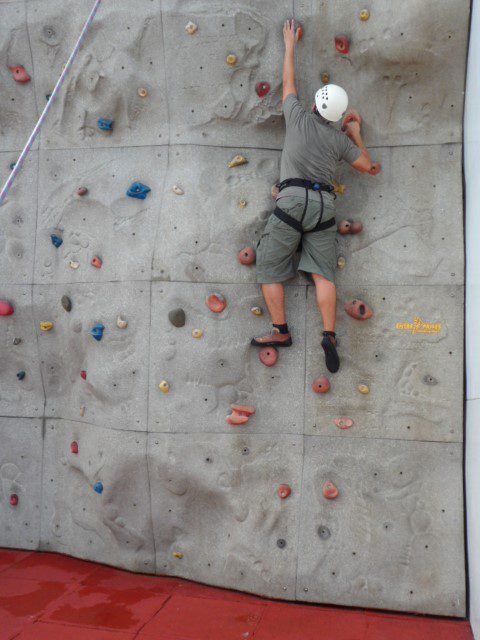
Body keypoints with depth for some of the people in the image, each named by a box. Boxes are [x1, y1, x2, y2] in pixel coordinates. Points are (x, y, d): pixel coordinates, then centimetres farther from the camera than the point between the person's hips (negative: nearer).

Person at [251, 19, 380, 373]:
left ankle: (280, 331, -1)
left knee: (269, 269, 4)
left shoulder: (298, 116, 9)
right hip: (323, 205, 3)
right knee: (323, 273, 1)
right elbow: (367, 166, 24)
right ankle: (330, 335, -11)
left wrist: (290, 46, 40)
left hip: (292, 201, -3)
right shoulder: (340, 138, 14)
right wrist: (355, 132, 34)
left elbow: (288, 84, 26)